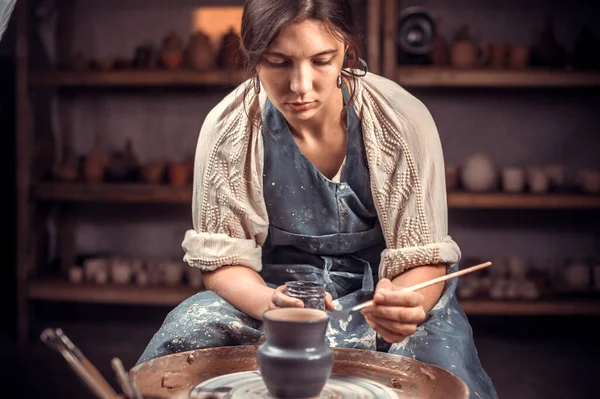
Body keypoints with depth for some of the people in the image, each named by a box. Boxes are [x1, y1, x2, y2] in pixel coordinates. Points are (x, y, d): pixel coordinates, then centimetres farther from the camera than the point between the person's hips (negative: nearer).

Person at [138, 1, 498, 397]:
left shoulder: (401, 122, -18)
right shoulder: (228, 129, -14)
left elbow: (423, 258, -15)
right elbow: (222, 259, -11)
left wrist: (403, 303, -39)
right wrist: (269, 303, -33)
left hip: (378, 289, -1)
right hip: (277, 287, 2)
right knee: (179, 341, -25)